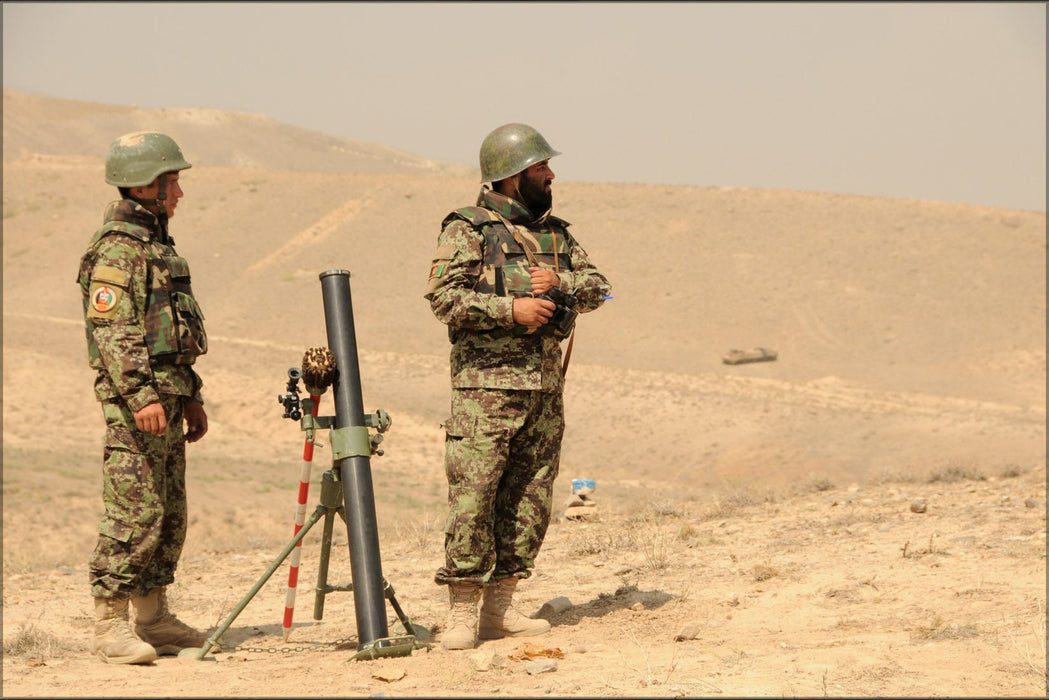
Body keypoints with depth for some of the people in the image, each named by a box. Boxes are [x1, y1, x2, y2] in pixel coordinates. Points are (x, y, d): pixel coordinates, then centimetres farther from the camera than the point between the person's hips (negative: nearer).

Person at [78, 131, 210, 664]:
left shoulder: (156, 244, 18)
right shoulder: (116, 250, -12)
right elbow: (112, 332, -20)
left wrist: (191, 397, 23)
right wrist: (141, 396, -27)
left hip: (167, 396, 10)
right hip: (135, 402, -10)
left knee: (168, 516, 12)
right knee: (134, 514, -11)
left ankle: (153, 619, 19)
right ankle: (109, 626, -8)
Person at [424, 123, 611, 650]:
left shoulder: (555, 233, 17)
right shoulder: (466, 231, -3)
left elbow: (596, 287, 12)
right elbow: (445, 297, -13)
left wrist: (559, 281, -8)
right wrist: (511, 309, -19)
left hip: (545, 389, 7)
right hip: (486, 387, -7)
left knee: (529, 500, 7)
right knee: (472, 497, -10)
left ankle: (500, 607, 14)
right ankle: (463, 613, -7)